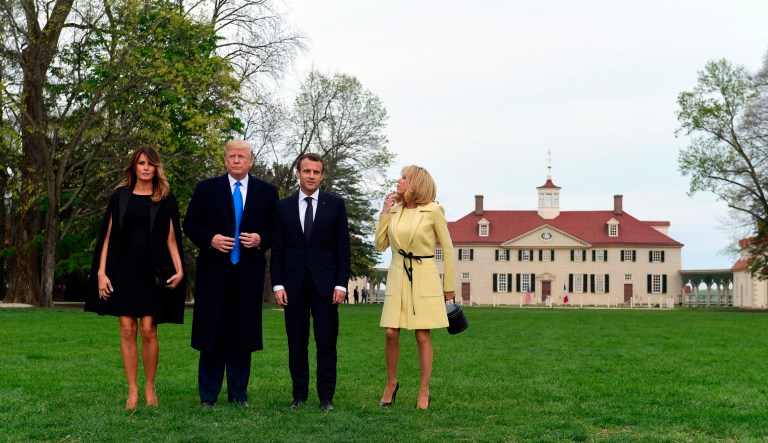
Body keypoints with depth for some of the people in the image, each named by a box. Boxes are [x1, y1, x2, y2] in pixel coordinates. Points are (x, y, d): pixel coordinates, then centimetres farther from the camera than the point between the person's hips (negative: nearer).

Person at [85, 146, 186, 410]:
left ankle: (150, 387, 10)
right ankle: (132, 390, 6)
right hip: (123, 270, 1)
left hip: (152, 272, -1)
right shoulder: (120, 196, 7)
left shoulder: (166, 200, 4)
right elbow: (108, 236, 7)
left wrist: (179, 269, -9)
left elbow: (171, 238, 3)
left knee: (148, 330, -5)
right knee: (127, 331, 0)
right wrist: (101, 272, -1)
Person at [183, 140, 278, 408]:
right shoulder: (206, 189, 6)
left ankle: (238, 395, 13)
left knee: (243, 334, 4)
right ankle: (208, 396, 9)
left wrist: (261, 240, -10)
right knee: (212, 333, 1)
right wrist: (210, 239, -11)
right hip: (214, 272, -1)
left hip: (249, 273, 1)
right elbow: (190, 225, 5)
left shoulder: (267, 192, 9)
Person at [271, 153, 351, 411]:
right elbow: (277, 249, 7)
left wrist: (341, 284, -5)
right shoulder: (283, 207, 8)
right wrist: (277, 284, -2)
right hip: (294, 284, 1)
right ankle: (299, 395, 13)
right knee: (296, 344, 5)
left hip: (325, 284, -1)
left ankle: (326, 397, 7)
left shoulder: (335, 205, 4)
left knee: (326, 343, 0)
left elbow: (343, 247, 2)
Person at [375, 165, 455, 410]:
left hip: (424, 278, -4)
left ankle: (424, 392, 8)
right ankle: (391, 383, 19)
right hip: (397, 277, 4)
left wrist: (448, 286, 2)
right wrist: (385, 212, 2)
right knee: (391, 333, -1)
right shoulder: (394, 210, 8)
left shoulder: (433, 211, -5)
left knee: (423, 336, -2)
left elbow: (447, 249, 0)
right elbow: (380, 245, 8)